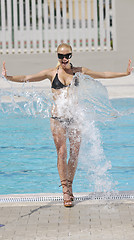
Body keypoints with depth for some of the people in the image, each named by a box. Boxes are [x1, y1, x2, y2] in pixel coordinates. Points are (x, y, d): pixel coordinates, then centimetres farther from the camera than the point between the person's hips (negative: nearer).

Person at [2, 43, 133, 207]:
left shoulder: (79, 71, 6)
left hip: (75, 116, 2)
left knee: (74, 153, 3)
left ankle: (69, 186, 20)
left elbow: (104, 75, 11)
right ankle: (65, 191, -2)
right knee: (61, 153, -7)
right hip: (58, 118, -2)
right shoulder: (52, 73, 1)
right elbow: (27, 78, -5)